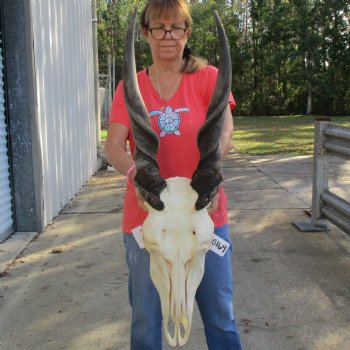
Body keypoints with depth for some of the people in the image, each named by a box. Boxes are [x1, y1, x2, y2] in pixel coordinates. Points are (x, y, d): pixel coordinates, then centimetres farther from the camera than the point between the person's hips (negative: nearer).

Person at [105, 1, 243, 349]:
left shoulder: (207, 77, 2)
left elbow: (224, 131, -13)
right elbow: (113, 147, -7)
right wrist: (136, 175, -29)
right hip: (146, 216, 1)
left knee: (220, 316, 9)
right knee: (145, 320, 10)